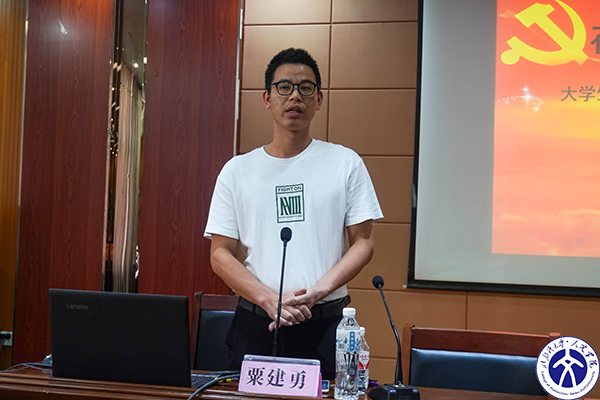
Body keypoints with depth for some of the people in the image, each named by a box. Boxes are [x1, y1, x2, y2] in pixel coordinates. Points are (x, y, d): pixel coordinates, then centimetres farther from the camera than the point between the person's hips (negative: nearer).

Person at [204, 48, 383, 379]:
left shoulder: (346, 163, 4)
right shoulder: (237, 171, 6)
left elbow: (363, 243, 2)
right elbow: (221, 254, 2)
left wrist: (316, 292, -14)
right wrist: (270, 299, -12)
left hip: (325, 325, -1)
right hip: (256, 326, 1)